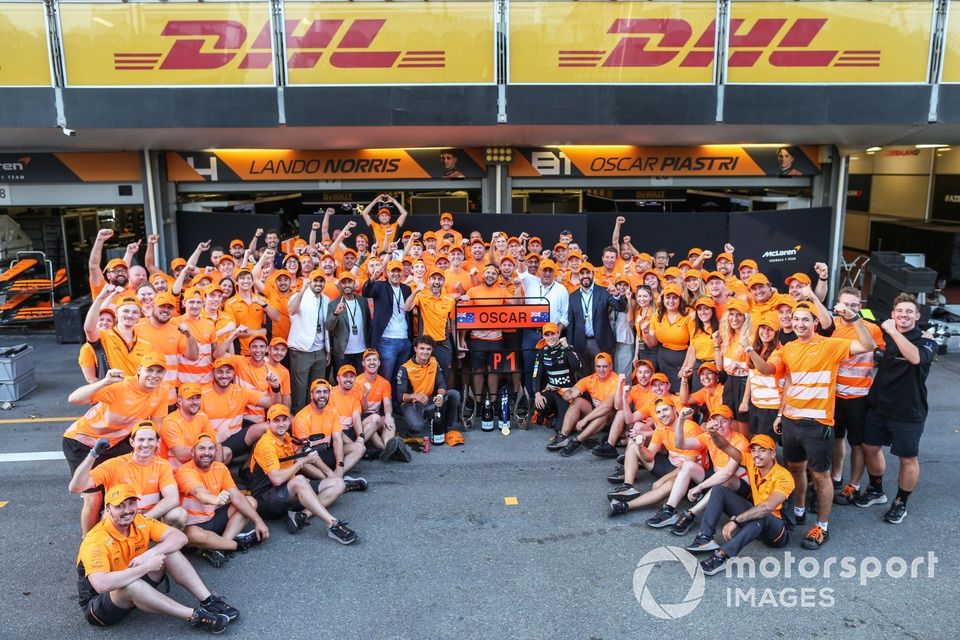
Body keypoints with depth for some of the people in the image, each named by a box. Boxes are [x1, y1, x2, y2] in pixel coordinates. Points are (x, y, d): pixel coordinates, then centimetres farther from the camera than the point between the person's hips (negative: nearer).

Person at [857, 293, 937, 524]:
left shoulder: (926, 341, -10)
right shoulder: (884, 334, 3)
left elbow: (915, 357, -31)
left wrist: (893, 331, -30)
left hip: (909, 411, -4)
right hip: (879, 404, 4)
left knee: (908, 458, 6)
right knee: (870, 447, 13)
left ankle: (901, 503, 25)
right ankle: (876, 490, 35)